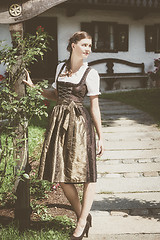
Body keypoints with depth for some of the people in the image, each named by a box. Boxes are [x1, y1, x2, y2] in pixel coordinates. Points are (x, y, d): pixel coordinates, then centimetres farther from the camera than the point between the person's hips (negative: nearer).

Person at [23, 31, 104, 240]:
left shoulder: (91, 74, -1)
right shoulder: (61, 67, 12)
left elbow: (94, 107, -1)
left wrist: (100, 137, -2)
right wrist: (34, 87, 17)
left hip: (79, 122, -4)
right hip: (59, 121, 5)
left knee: (86, 173, -3)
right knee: (61, 174, 5)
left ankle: (82, 222, 8)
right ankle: (83, 216, 23)